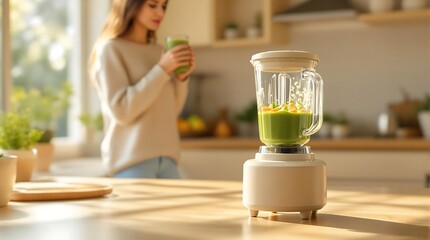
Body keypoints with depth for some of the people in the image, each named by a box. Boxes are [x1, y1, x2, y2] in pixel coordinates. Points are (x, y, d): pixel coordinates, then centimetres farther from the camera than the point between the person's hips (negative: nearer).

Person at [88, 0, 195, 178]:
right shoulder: (110, 49, -4)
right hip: (131, 159, -6)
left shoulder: (158, 51, 13)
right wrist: (162, 70, -15)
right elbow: (121, 111, -15)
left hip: (166, 158, 6)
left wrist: (182, 77, 0)